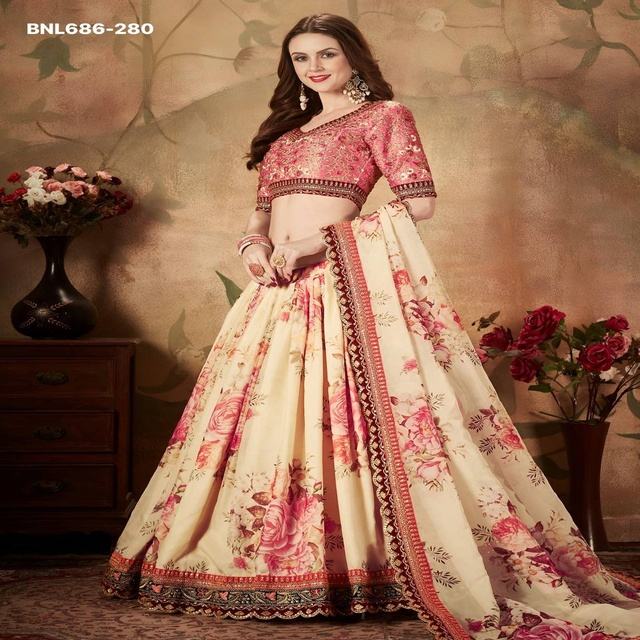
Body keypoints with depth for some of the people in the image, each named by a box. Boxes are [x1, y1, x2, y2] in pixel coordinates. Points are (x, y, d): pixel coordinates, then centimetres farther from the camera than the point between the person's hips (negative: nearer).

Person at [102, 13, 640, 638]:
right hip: (279, 285, 7)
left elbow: (419, 202, -7)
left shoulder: (384, 115, 4)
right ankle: (272, 559, 10)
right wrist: (253, 246, 0)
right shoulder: (287, 129, 24)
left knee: (345, 418, -12)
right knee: (265, 416, 4)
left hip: (343, 281, -7)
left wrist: (323, 237, -12)